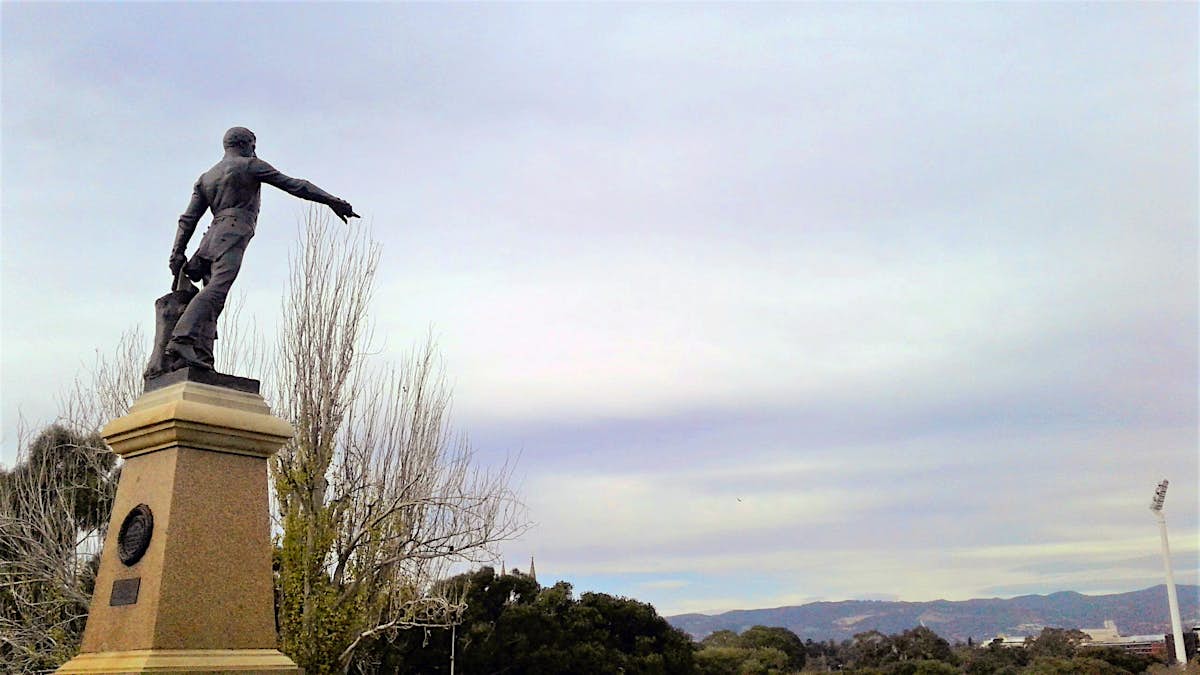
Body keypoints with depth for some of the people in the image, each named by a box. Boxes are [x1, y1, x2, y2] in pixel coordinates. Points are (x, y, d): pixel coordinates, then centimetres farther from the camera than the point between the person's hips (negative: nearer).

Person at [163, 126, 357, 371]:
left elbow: (188, 219, 22)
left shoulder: (205, 177, 30)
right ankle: (182, 341, -39)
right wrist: (333, 202, 3)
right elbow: (293, 185, 5)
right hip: (232, 236, -8)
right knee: (215, 291, -22)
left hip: (211, 238, 8)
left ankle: (201, 356, -17)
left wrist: (177, 254, 18)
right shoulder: (250, 166, 11)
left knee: (213, 300, -2)